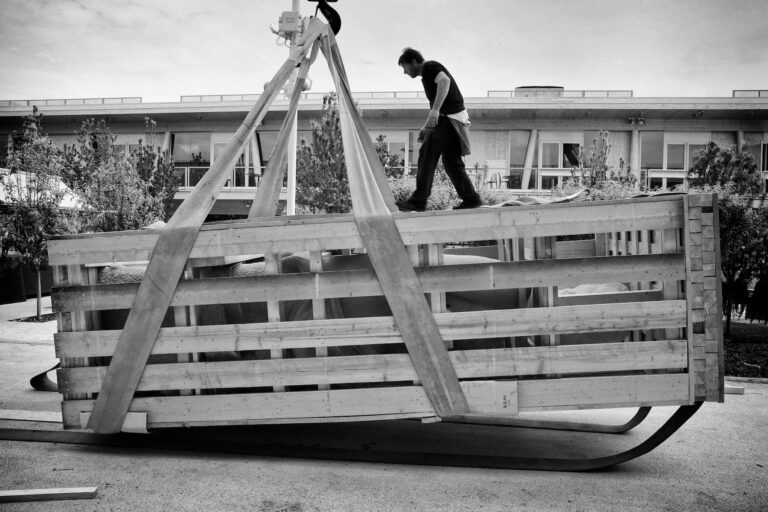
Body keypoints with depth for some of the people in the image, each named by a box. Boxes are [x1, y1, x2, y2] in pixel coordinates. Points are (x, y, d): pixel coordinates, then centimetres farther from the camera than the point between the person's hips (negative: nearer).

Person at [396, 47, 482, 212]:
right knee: (451, 161, 10)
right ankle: (470, 198, 10)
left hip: (450, 117, -10)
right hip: (452, 118, 10)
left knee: (427, 154, -12)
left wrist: (435, 109, -34)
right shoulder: (427, 75, 28)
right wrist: (426, 127, 29)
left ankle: (418, 201, -14)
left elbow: (445, 81, -24)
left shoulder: (429, 67, -3)